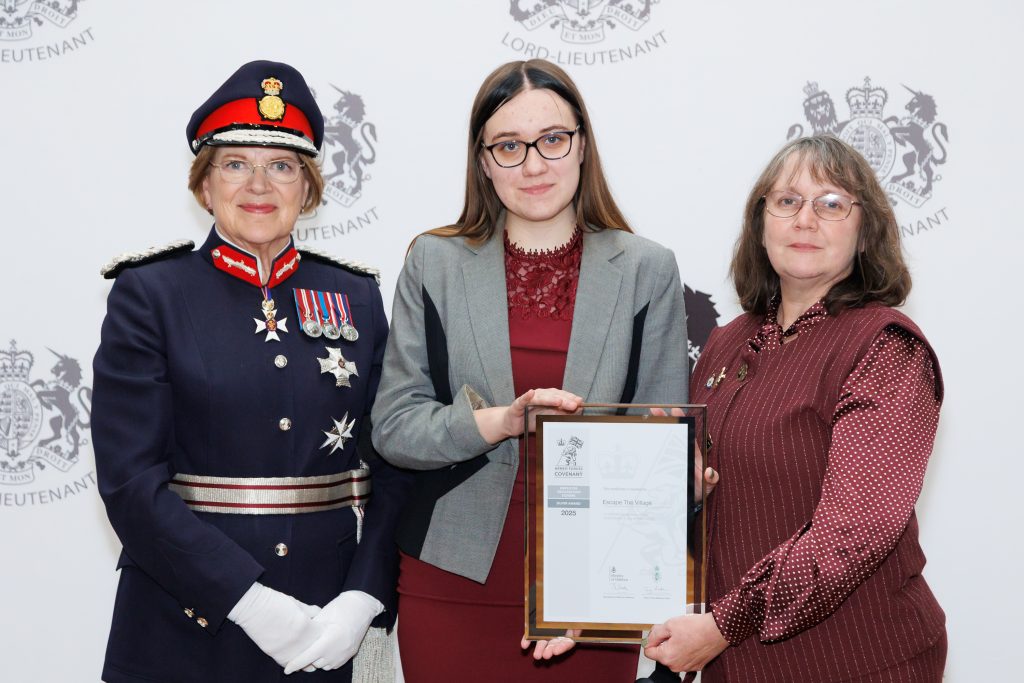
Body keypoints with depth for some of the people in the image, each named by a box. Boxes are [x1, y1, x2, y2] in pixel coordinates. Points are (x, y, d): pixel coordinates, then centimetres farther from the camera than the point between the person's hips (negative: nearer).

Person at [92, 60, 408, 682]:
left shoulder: (356, 297, 5)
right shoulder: (149, 293, -4)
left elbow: (391, 466, 3)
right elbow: (130, 479, -11)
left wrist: (364, 598, -11)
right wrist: (248, 598, -18)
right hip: (183, 633, -2)